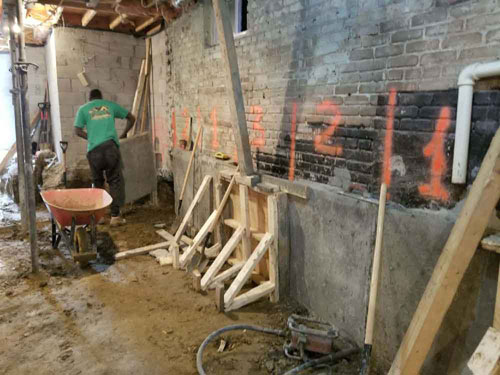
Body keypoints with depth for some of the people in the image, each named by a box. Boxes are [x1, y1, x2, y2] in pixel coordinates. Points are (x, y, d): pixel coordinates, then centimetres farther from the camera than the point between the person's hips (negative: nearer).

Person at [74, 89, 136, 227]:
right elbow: (131, 118, 23)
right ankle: (115, 216, 0)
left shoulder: (83, 109, 16)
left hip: (94, 149, 1)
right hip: (110, 146, -1)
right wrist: (124, 134, 35)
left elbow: (77, 131, 7)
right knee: (115, 181, 4)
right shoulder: (110, 105, 20)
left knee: (97, 182, 16)